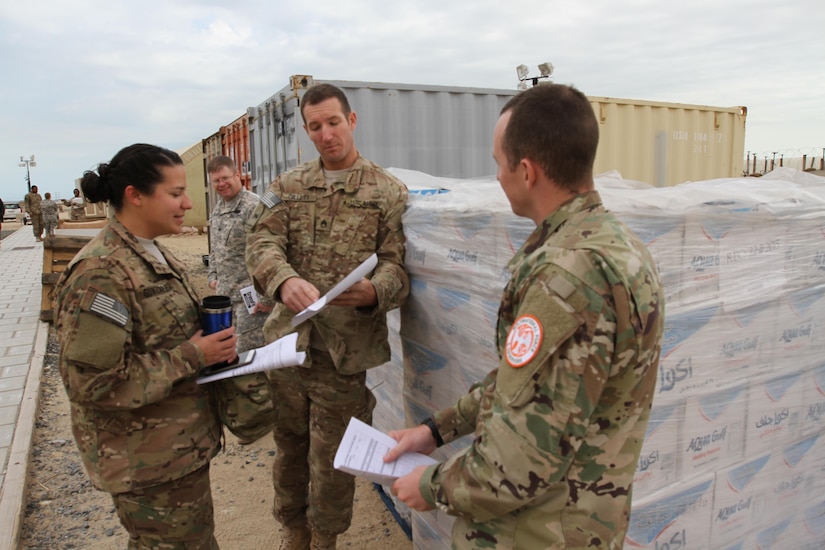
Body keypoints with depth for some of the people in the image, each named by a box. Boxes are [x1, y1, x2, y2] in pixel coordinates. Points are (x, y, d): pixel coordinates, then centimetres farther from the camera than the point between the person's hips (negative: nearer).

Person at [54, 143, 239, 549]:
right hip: (151, 463, -9)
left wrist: (211, 339, 0)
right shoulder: (101, 272, -23)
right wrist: (192, 358, -22)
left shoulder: (150, 254, 6)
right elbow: (92, 381, -25)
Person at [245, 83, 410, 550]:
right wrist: (284, 280, -28)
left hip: (344, 351, -3)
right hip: (288, 340, 4)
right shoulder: (288, 187, 8)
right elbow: (263, 242, -5)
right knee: (289, 446, 20)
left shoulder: (389, 191, -2)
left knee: (331, 459, 11)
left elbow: (398, 264, -8)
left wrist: (374, 292, -31)